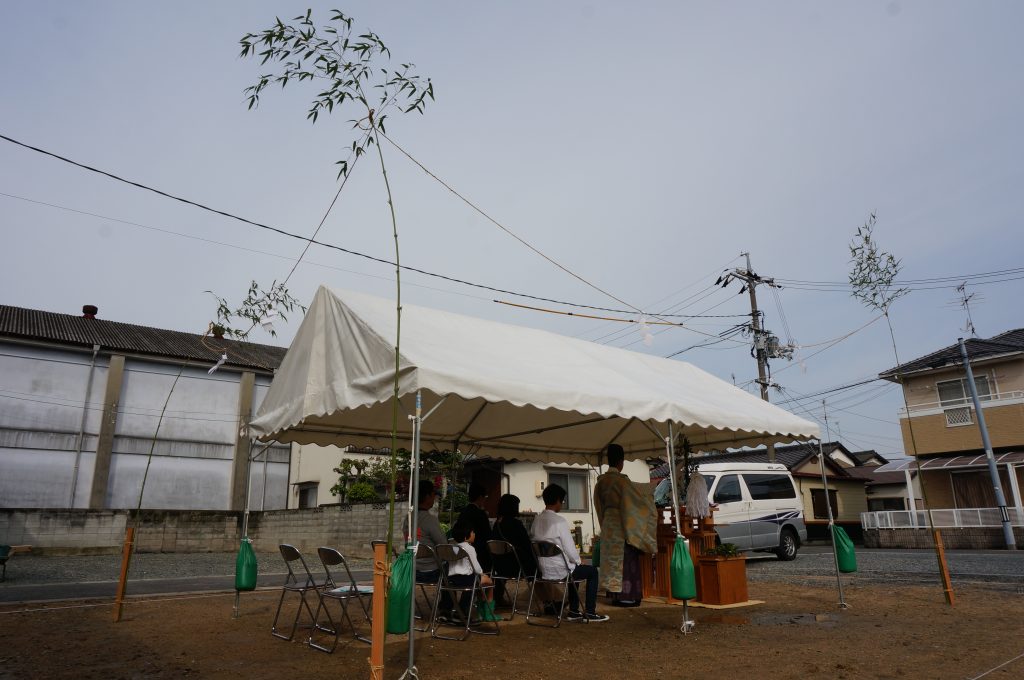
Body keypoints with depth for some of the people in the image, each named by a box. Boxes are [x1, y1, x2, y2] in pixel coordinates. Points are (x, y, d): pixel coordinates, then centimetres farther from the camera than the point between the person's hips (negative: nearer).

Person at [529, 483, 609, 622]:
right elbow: (570, 549, -19)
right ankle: (590, 613, 17)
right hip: (559, 571, -7)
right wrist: (579, 561, 5)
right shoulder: (559, 521, -19)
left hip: (543, 570, 7)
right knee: (592, 571, 14)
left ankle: (574, 611, 33)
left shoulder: (537, 520, 2)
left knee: (575, 568, 32)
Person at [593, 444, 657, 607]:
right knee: (626, 559, 1)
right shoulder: (621, 480, -18)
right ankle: (626, 596, 4)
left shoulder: (601, 481, 5)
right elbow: (638, 498, -13)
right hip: (621, 525, -7)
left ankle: (615, 594, 17)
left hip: (607, 524, 7)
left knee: (612, 558, 12)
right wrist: (650, 500, 6)